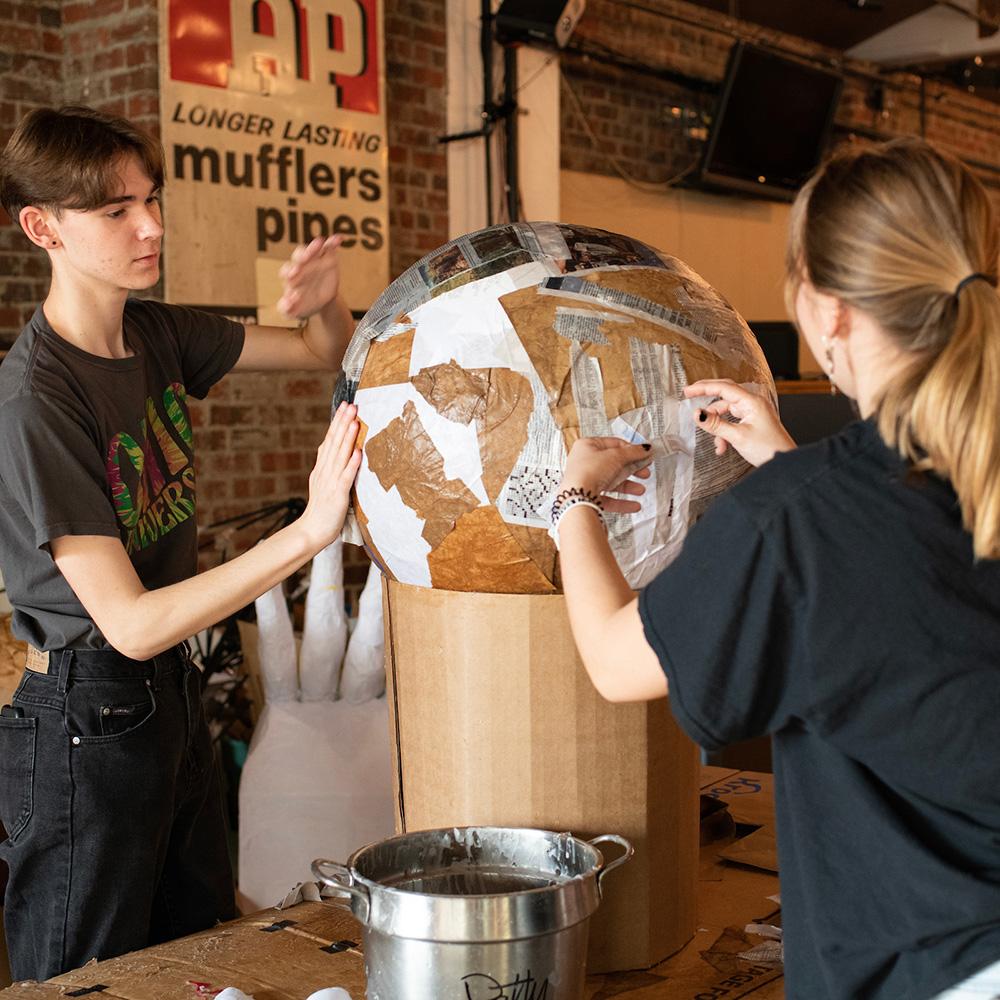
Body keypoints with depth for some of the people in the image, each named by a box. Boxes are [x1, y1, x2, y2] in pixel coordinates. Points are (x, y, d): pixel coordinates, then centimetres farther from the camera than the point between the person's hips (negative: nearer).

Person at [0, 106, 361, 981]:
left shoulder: (156, 334, 0)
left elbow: (325, 353, 13)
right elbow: (131, 623, -27)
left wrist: (327, 301, -12)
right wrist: (308, 533, -35)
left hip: (171, 697, 8)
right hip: (85, 720, -7)